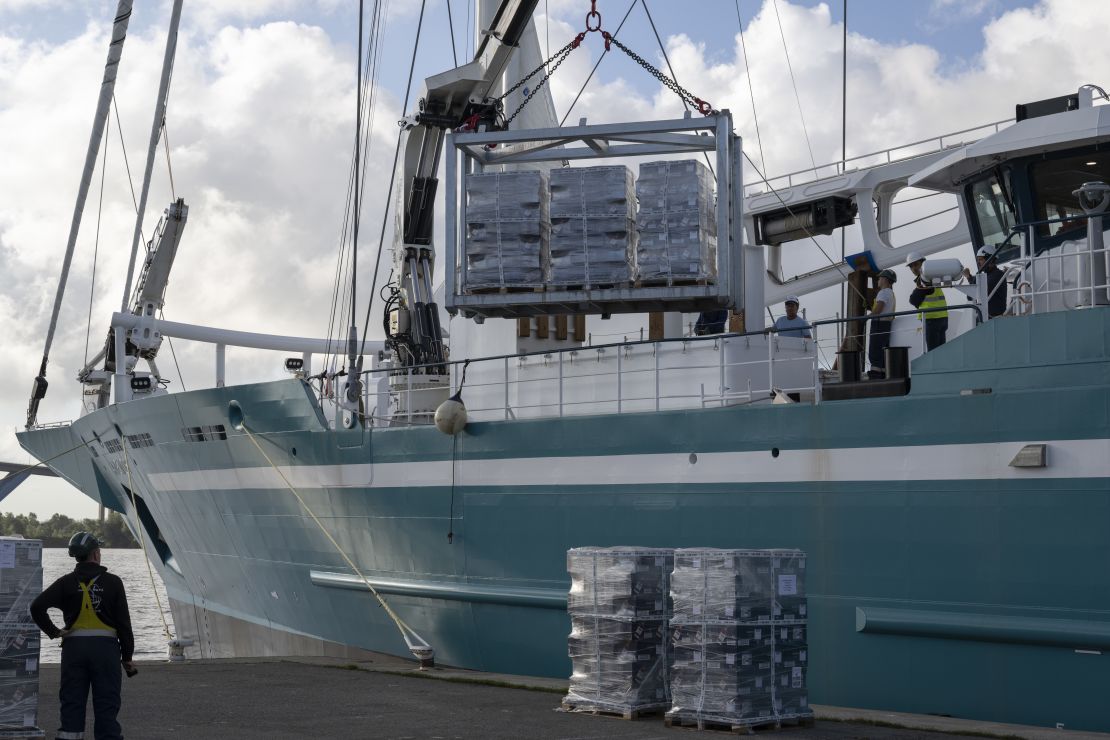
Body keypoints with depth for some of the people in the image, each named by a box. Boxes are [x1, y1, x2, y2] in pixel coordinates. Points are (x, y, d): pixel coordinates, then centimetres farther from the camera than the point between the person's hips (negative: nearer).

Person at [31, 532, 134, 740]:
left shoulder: (66, 582, 2)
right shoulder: (113, 582, -2)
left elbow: (37, 606, -10)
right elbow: (123, 623, -1)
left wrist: (53, 631, -1)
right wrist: (127, 656, 5)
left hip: (73, 647, 2)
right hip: (105, 647, -2)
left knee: (71, 703, 8)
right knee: (106, 704, 4)